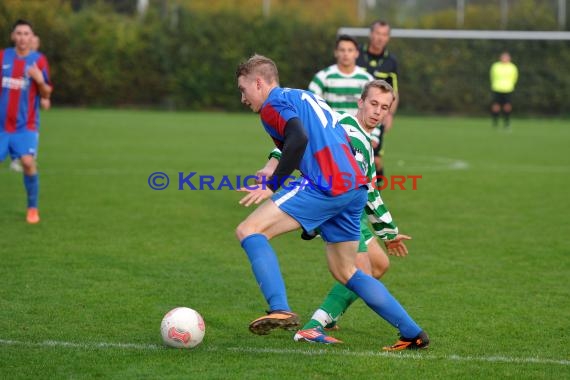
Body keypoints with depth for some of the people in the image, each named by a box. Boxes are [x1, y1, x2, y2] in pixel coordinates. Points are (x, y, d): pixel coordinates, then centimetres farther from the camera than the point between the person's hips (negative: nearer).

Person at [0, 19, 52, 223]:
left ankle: (33, 208, -3)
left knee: (28, 162, -19)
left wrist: (40, 80, -20)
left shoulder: (39, 60, -2)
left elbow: (46, 94, -2)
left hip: (26, 125, -2)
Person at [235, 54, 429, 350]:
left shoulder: (273, 103, 3)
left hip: (325, 185, -9)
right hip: (356, 185, 9)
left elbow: (299, 138, -18)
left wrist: (272, 186, -14)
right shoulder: (307, 97, 31)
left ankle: (280, 311, -24)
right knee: (344, 272, 22)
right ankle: (413, 333, 21)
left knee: (249, 231, -8)